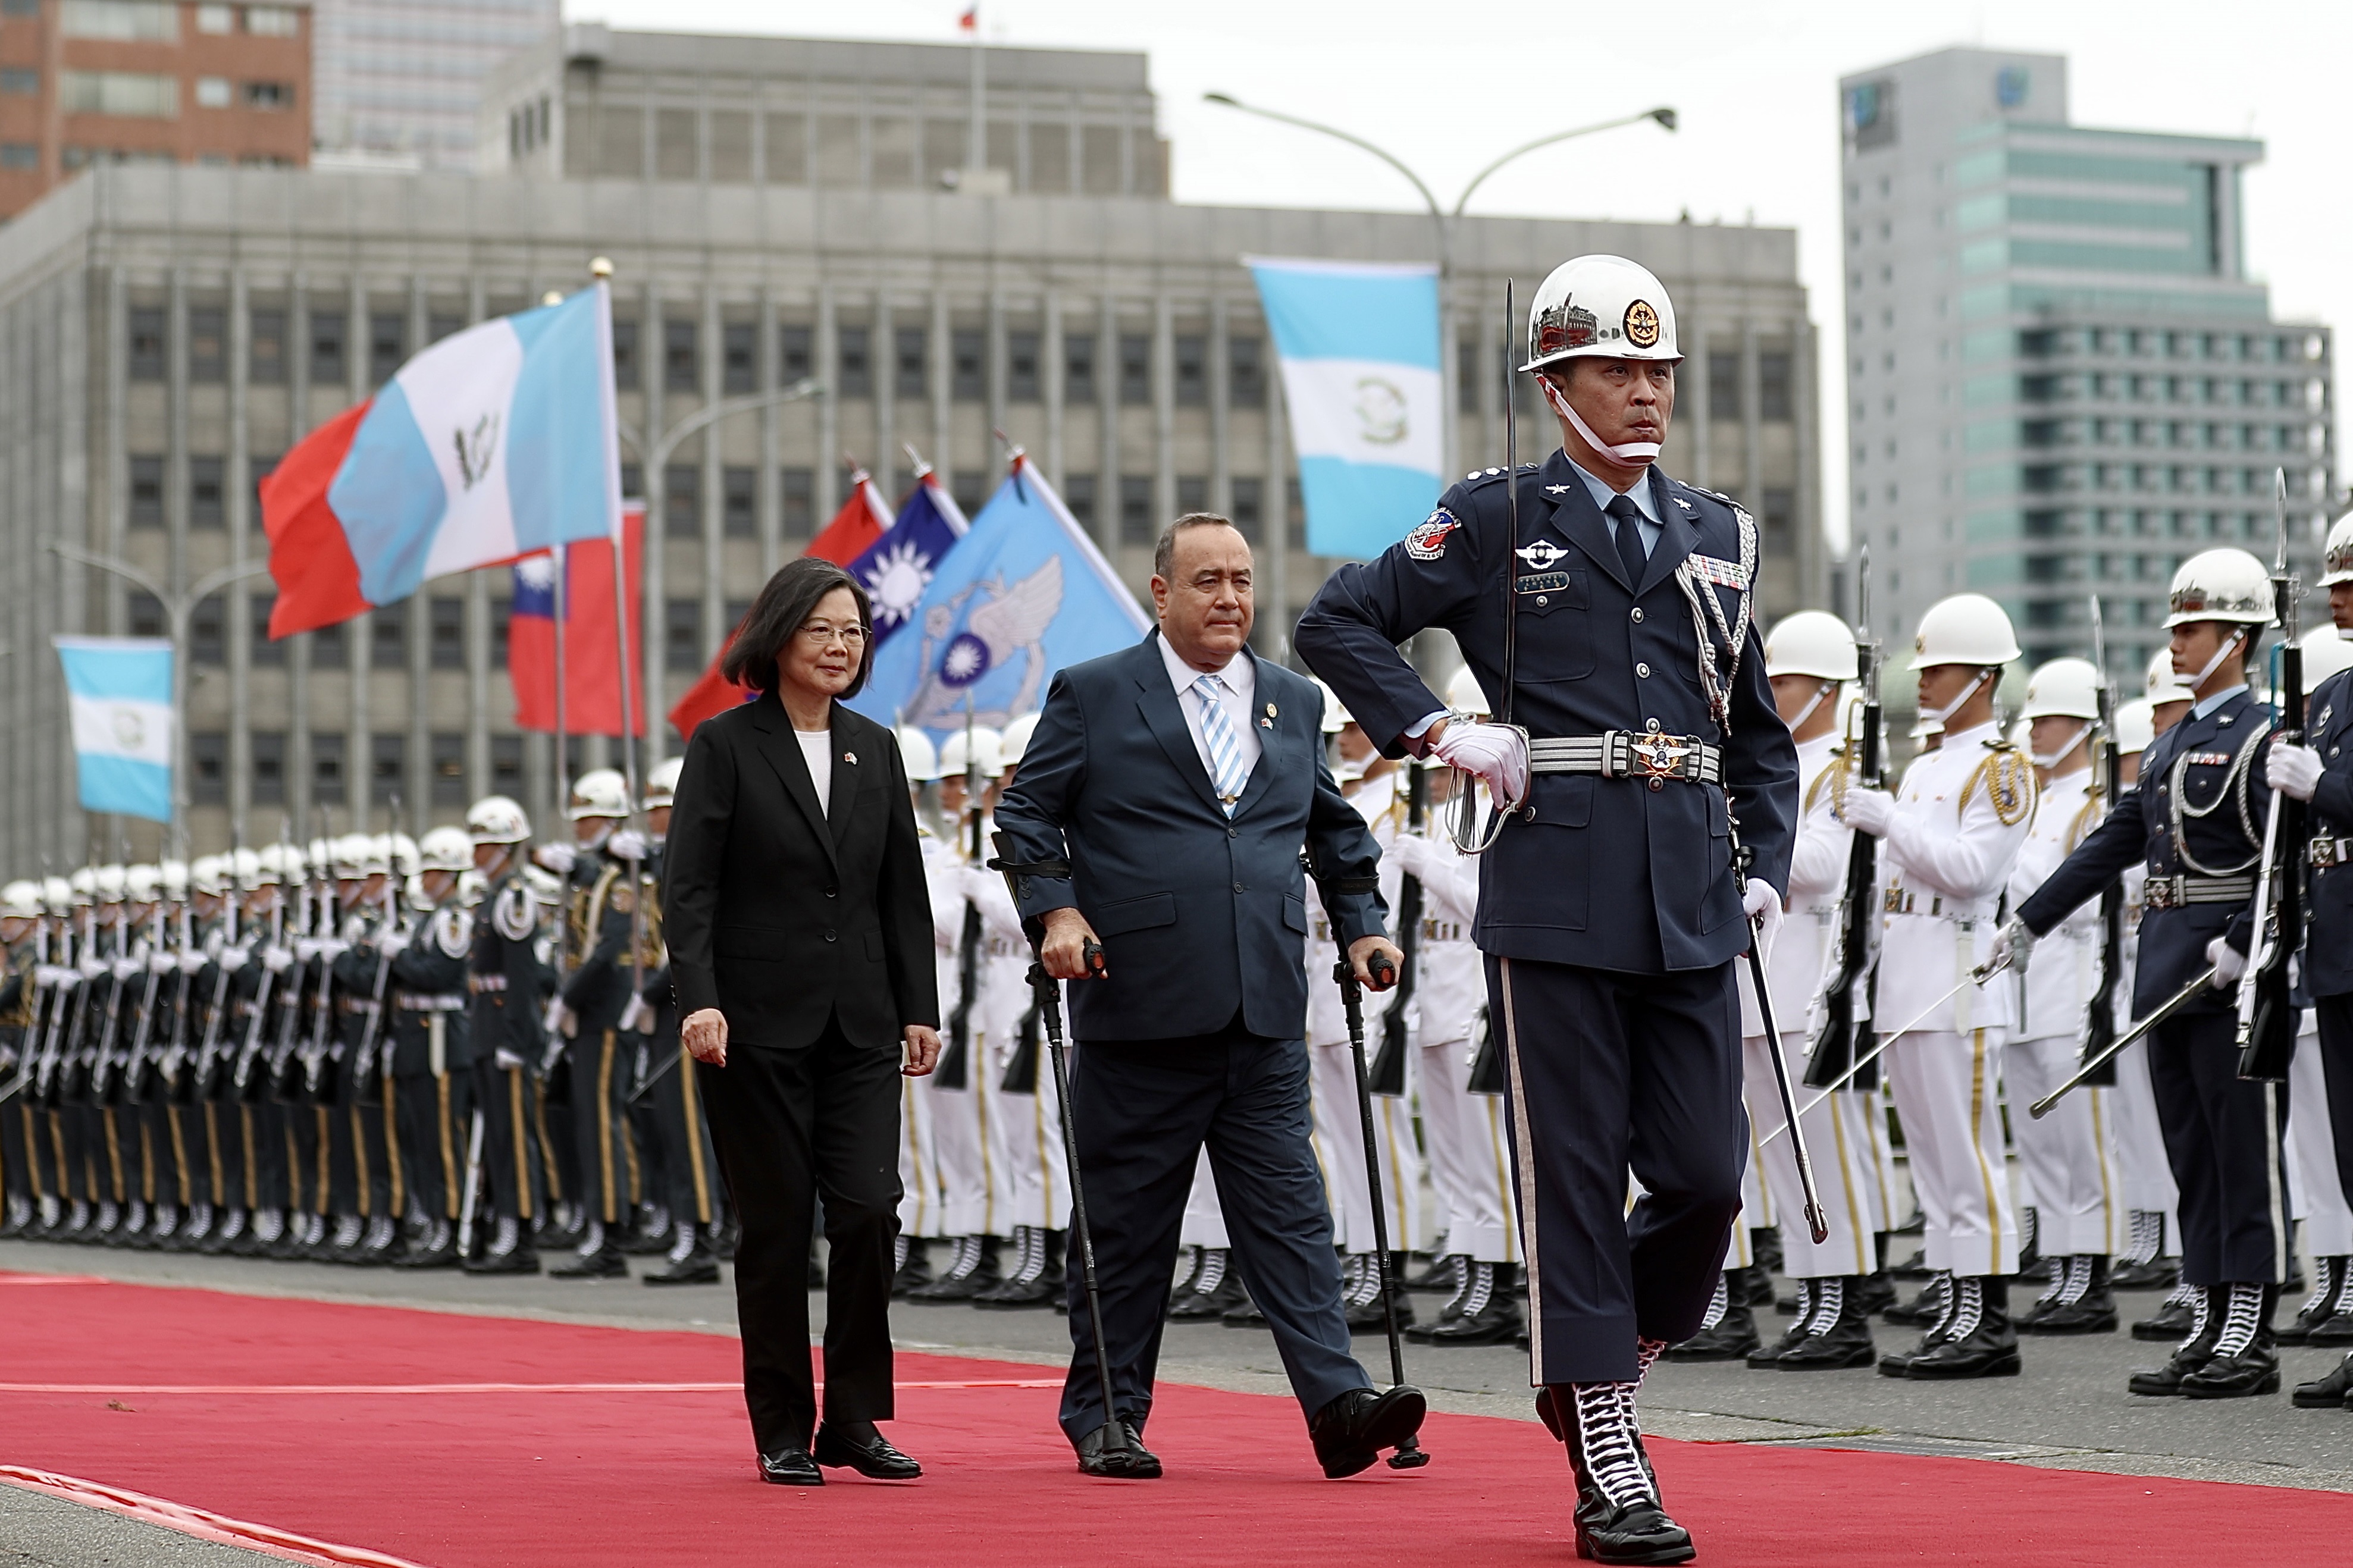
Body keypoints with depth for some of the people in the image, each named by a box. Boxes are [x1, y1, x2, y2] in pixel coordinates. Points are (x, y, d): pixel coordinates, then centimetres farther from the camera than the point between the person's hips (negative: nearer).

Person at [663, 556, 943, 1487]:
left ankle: (853, 1419, 6)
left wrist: (920, 1009, 8)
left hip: (859, 1025, 4)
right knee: (776, 1226, 0)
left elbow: (904, 891, 15)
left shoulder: (875, 749, 13)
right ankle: (783, 1430, 10)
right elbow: (687, 887, -7)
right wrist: (699, 998, -19)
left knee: (868, 1209, -7)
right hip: (757, 1025, -4)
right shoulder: (726, 745, -1)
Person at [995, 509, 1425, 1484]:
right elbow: (1026, 815, 3)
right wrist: (1055, 909, -11)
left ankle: (1337, 1404, -10)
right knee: (1126, 1222, 5)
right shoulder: (1092, 697, 3)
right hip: (1139, 1007, -3)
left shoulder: (1295, 703, 15)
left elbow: (1335, 828, 25)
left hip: (1265, 1008, 3)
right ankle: (1104, 1413, 14)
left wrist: (1361, 924, 13)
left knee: (1287, 1211, -3)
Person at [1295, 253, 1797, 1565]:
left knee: (1707, 1179, 0)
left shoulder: (1722, 533, 15)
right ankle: (1610, 1463, 3)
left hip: (1694, 900, 4)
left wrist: (1768, 863, 10)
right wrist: (1444, 734, -4)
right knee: (1577, 1179, -2)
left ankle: (1598, 1374, 25)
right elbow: (1340, 624, 6)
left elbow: (1761, 728, 22)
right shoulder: (1496, 520, 3)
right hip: (1558, 889, -4)